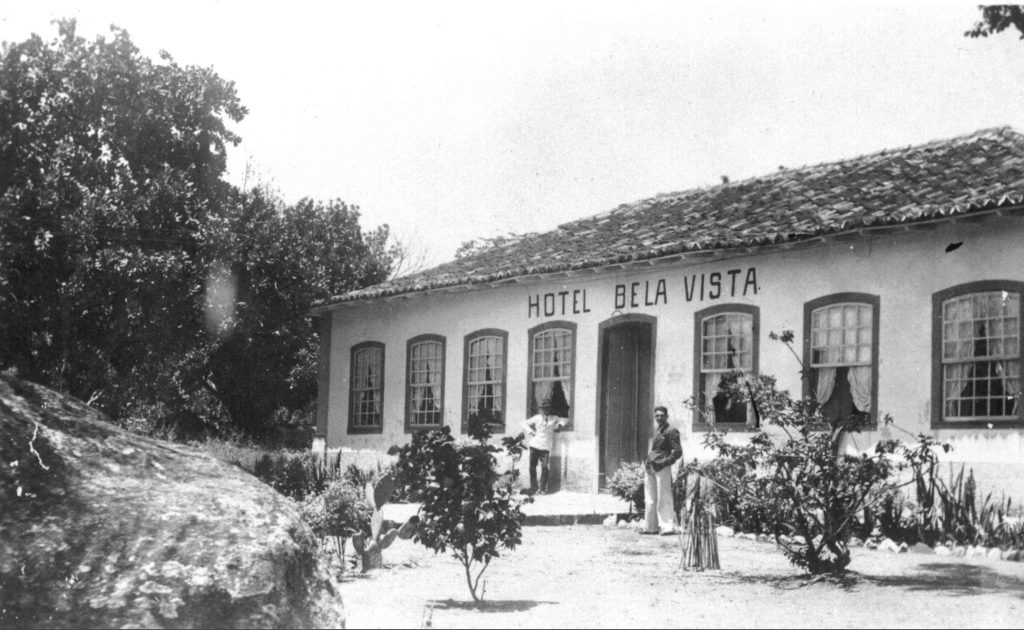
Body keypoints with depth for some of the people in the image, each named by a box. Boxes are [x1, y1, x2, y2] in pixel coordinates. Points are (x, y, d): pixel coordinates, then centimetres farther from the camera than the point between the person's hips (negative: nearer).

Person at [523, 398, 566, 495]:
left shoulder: (554, 419, 12)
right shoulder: (537, 418, 11)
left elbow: (563, 420, 29)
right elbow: (525, 423, 19)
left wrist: (560, 425, 9)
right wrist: (531, 431, 5)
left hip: (545, 447, -1)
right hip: (534, 445, 1)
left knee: (544, 467, -11)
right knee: (532, 467, 1)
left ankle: (543, 489, -5)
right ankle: (533, 488, 9)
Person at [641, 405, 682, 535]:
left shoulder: (671, 431, -5)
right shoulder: (657, 431, 20)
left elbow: (678, 452, -9)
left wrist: (665, 462, -15)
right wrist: (648, 462, 16)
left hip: (662, 468, -9)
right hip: (651, 468, 9)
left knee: (664, 498, -8)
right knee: (650, 499, 11)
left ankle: (668, 527, -5)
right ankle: (651, 527, 18)